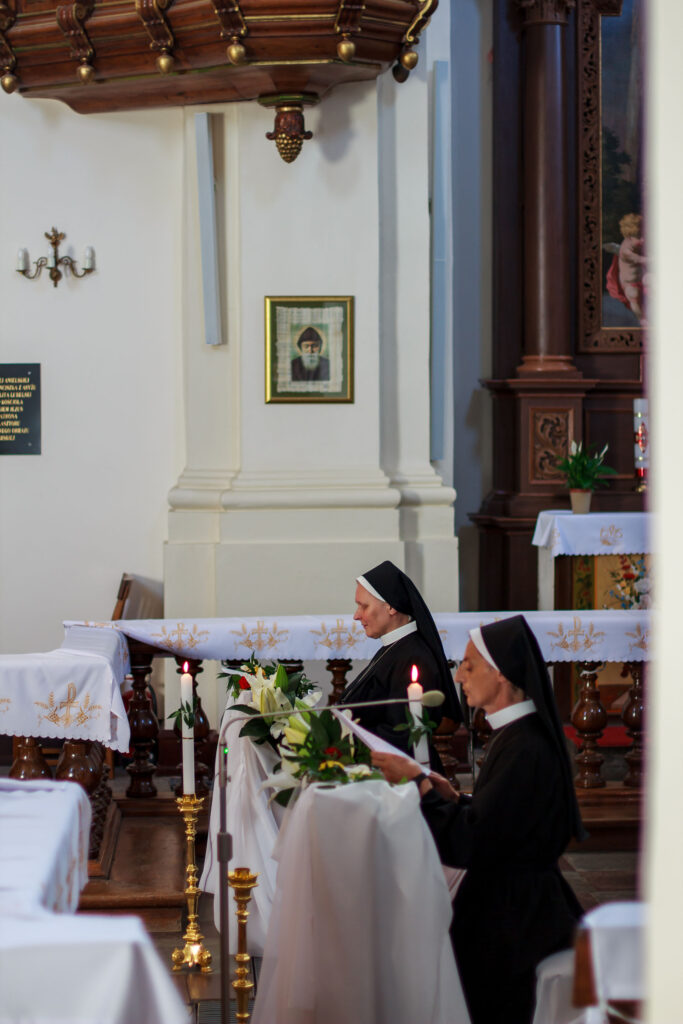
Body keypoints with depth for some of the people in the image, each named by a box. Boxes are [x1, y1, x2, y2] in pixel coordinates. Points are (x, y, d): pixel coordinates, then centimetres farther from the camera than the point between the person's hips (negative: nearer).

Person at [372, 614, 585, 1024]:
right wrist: (453, 798, 5)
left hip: (511, 919, -10)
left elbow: (469, 844, -23)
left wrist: (418, 783, -16)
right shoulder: (515, 734, 10)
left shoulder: (524, 750, -21)